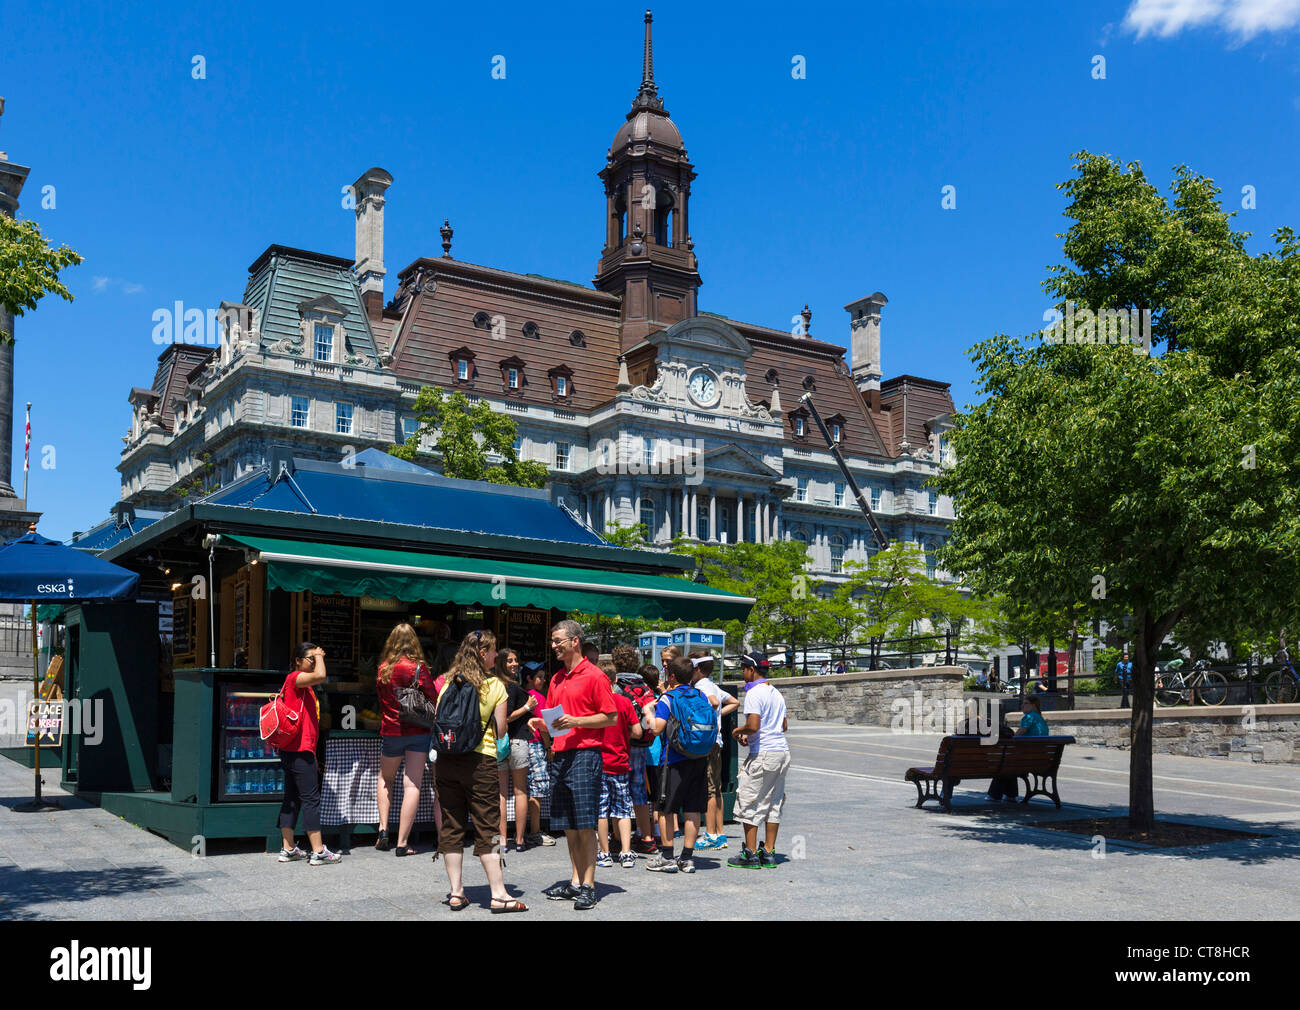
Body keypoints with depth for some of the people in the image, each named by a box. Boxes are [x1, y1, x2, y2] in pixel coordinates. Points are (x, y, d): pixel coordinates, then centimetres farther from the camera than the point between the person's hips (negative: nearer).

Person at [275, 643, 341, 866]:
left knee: (292, 798, 11)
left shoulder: (304, 686, 20)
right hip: (299, 750, -10)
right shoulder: (294, 678, -9)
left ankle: (288, 849, 15)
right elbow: (320, 675, -30)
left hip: (301, 750, 10)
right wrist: (319, 656, -11)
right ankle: (318, 852, -9)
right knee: (311, 799, -9)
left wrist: (312, 757, 23)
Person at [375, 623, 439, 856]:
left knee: (385, 779, 24)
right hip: (418, 732, -2)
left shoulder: (383, 669, -1)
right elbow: (434, 700, -5)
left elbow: (381, 702, 11)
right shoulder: (419, 668, -8)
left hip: (390, 731, 2)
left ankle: (383, 828, 10)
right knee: (412, 785, -1)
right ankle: (402, 843, -3)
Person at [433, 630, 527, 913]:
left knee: (452, 826, 8)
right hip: (480, 761, -4)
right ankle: (498, 894, 0)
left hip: (445, 759, 4)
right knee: (486, 828, -1)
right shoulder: (495, 686, -3)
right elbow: (500, 731, -3)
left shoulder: (448, 683, 8)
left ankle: (456, 893, 10)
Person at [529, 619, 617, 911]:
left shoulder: (593, 676, -5)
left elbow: (612, 717, -8)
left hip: (584, 754, -7)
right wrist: (541, 725, 2)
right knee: (568, 826, 10)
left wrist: (576, 721, -17)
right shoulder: (556, 679, 17)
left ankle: (588, 886, -2)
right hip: (560, 756, 7)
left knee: (585, 825, -6)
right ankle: (575, 882, 17)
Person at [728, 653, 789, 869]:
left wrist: (738, 731, -2)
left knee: (748, 803, 1)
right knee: (773, 804, 13)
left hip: (763, 754, -9)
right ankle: (769, 853, 15)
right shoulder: (776, 693, 15)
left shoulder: (754, 693, -12)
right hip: (782, 751, 9)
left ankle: (750, 854, 2)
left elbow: (753, 725, -23)